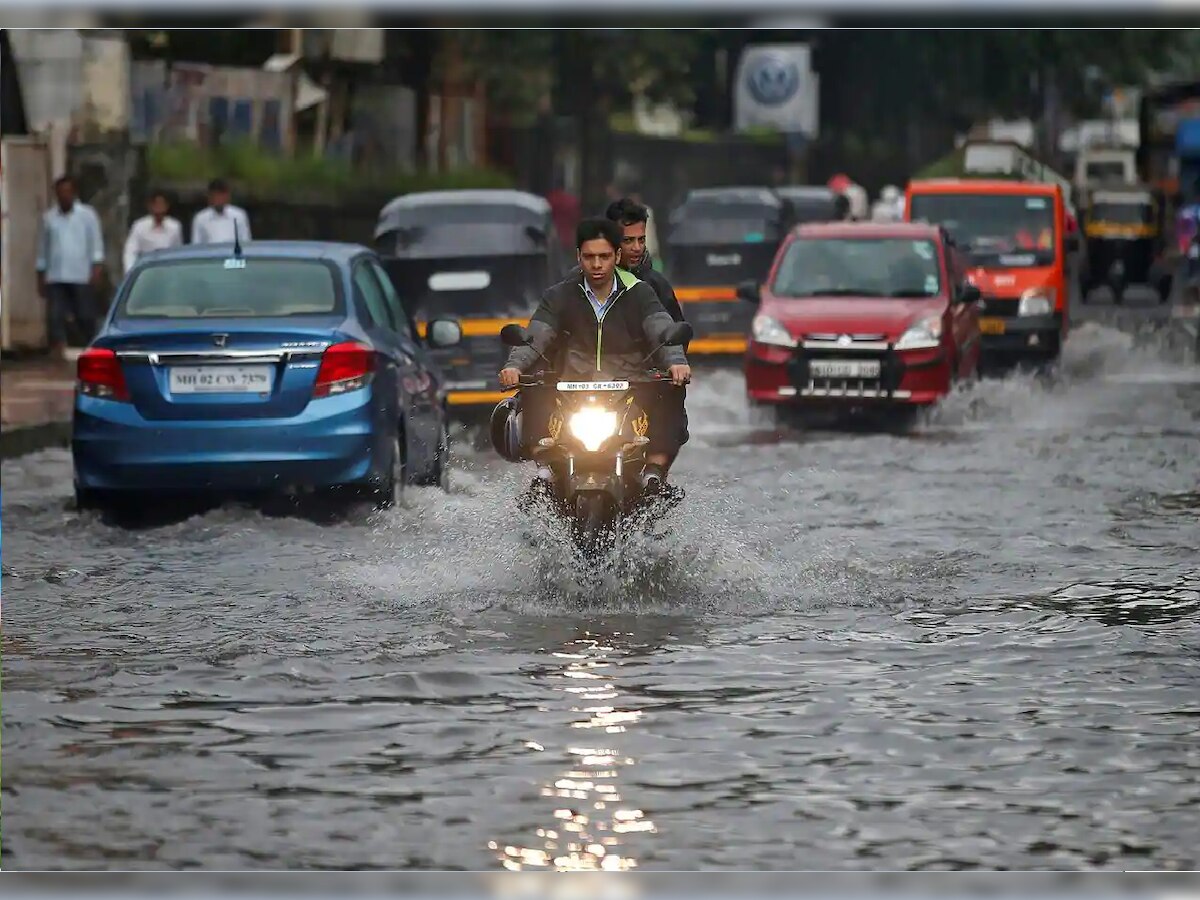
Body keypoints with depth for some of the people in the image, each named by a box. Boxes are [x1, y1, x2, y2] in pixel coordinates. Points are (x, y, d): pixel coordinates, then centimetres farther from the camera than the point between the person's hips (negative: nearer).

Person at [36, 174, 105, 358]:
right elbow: (42, 250, 17)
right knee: (54, 316, -10)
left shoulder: (87, 215, 5)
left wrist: (97, 268, -13)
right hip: (55, 279, 2)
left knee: (85, 316, 1)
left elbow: (96, 244, 0)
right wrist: (41, 277, 15)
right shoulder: (49, 217, 12)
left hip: (81, 277, -2)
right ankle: (57, 350, -13)